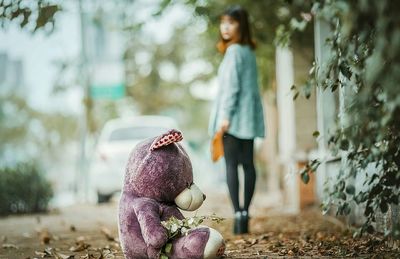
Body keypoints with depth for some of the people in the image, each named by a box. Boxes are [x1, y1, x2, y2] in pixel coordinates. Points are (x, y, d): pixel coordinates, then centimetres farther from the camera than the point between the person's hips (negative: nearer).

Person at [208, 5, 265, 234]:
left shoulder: (234, 51, -10)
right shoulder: (249, 51, 16)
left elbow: (231, 86, -16)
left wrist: (225, 116, -17)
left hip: (234, 117, -8)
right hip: (249, 118, 8)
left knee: (231, 165, -7)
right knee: (248, 164, 7)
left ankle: (238, 213, -13)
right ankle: (245, 213, 10)